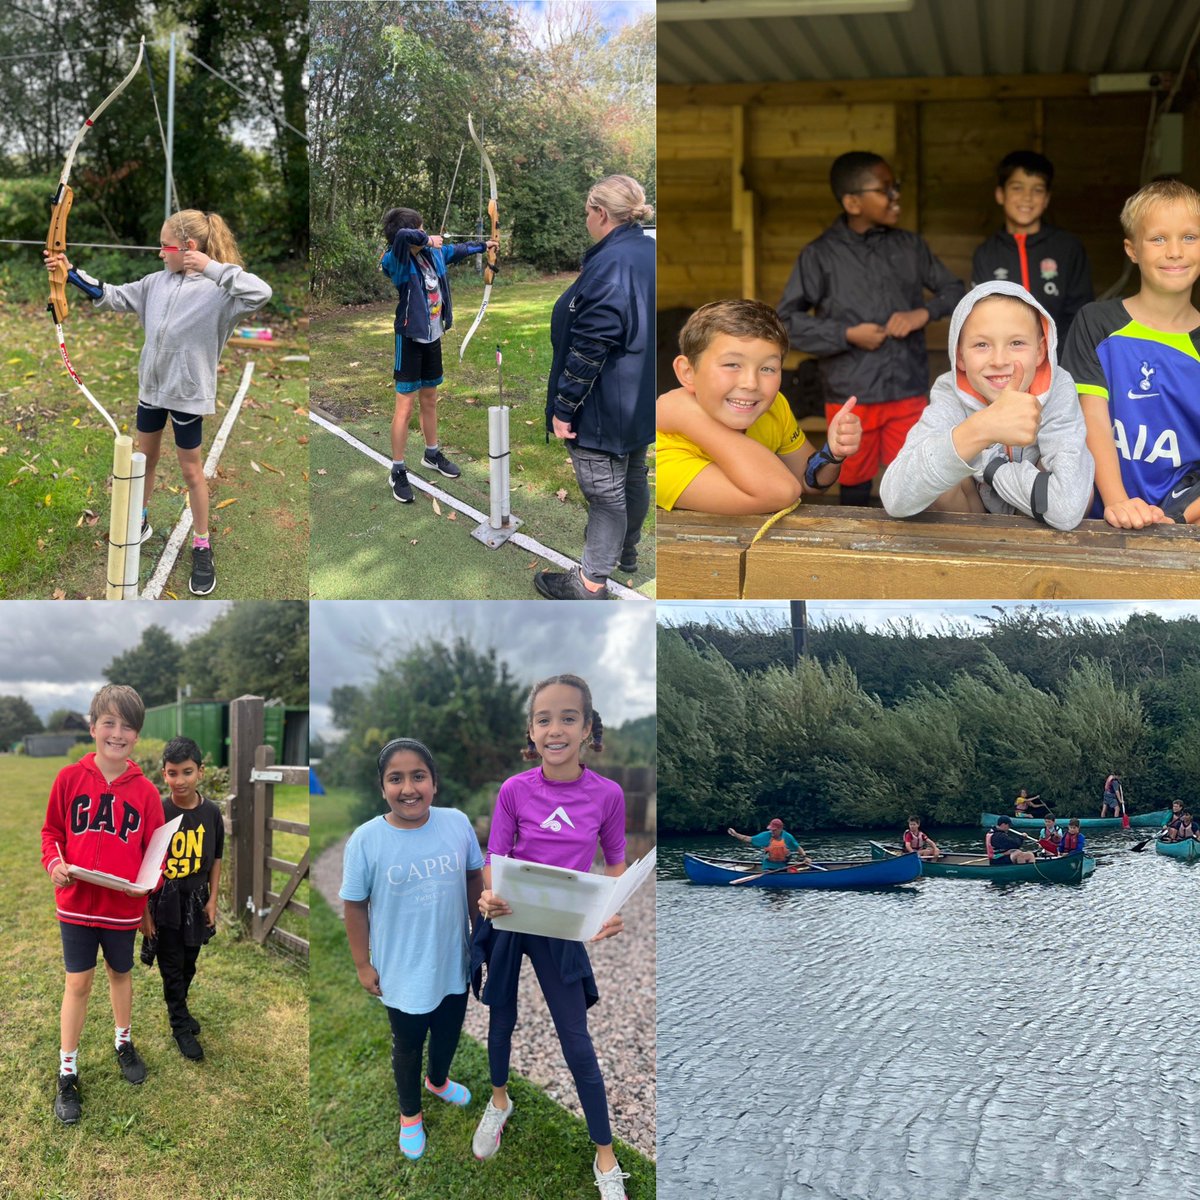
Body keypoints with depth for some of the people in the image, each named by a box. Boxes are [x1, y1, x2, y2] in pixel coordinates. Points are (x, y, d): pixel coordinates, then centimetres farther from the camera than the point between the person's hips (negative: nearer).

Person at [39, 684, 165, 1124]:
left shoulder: (144, 790, -7)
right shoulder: (70, 778, -8)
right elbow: (51, 830, 2)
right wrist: (54, 862, -17)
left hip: (123, 906, 1)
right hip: (76, 902, -1)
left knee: (121, 973, 20)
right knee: (78, 983, 4)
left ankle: (124, 1042, 43)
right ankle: (67, 1074, 14)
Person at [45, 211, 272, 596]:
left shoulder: (217, 289, -20)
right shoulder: (157, 282, -1)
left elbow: (261, 293, -36)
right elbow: (114, 296, 9)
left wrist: (213, 269, -38)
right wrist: (71, 273, 5)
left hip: (187, 392, -6)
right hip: (151, 386, 6)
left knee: (191, 471, 7)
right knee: (144, 458, 21)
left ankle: (202, 548, 21)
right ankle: (139, 521, 42)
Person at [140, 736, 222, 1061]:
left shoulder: (211, 812, -8)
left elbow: (215, 860, 4)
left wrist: (212, 900, 1)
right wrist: (144, 911, -9)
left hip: (196, 901, 3)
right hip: (165, 903, -3)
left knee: (189, 964, 18)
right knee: (171, 967, 8)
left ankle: (178, 1009, 41)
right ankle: (181, 1026, 23)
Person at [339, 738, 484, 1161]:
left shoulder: (457, 823, -15)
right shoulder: (366, 840, -22)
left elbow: (474, 877, 1)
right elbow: (355, 906, -11)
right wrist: (363, 964, -6)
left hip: (453, 962, 3)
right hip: (403, 971, -3)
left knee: (448, 1032, 28)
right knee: (408, 1045, 20)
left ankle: (438, 1080, 60)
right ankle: (410, 1113, 48)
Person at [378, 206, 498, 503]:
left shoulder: (433, 253, 0)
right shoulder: (396, 260, -22)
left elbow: (455, 251, 22)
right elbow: (402, 237, -44)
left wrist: (482, 246, 34)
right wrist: (427, 240, -26)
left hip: (433, 337, 7)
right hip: (410, 339, -7)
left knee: (430, 400, 21)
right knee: (405, 407, -2)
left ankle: (432, 454, 39)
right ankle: (398, 472, 7)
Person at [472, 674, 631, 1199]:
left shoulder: (607, 794, -11)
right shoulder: (514, 790, -13)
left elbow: (616, 863, 2)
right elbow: (494, 860, -8)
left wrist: (613, 911, -15)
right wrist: (489, 896, -30)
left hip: (562, 928, -1)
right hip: (509, 920, 1)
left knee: (577, 1042, 3)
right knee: (501, 1018, 19)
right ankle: (500, 1102, 49)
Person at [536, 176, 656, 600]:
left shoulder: (610, 266, -25)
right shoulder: (651, 253, 5)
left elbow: (589, 349, -27)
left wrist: (564, 407, -20)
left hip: (605, 407, -9)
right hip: (641, 402, 10)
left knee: (604, 490, 0)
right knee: (632, 477, 23)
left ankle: (591, 582, 10)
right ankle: (626, 550, 43)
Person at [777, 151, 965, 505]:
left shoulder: (910, 245, 8)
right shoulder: (821, 255, -3)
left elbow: (955, 290, 15)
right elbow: (788, 320, -6)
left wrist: (924, 313, -6)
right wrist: (848, 335, -15)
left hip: (909, 392, 3)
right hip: (850, 396, -2)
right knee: (855, 488, 8)